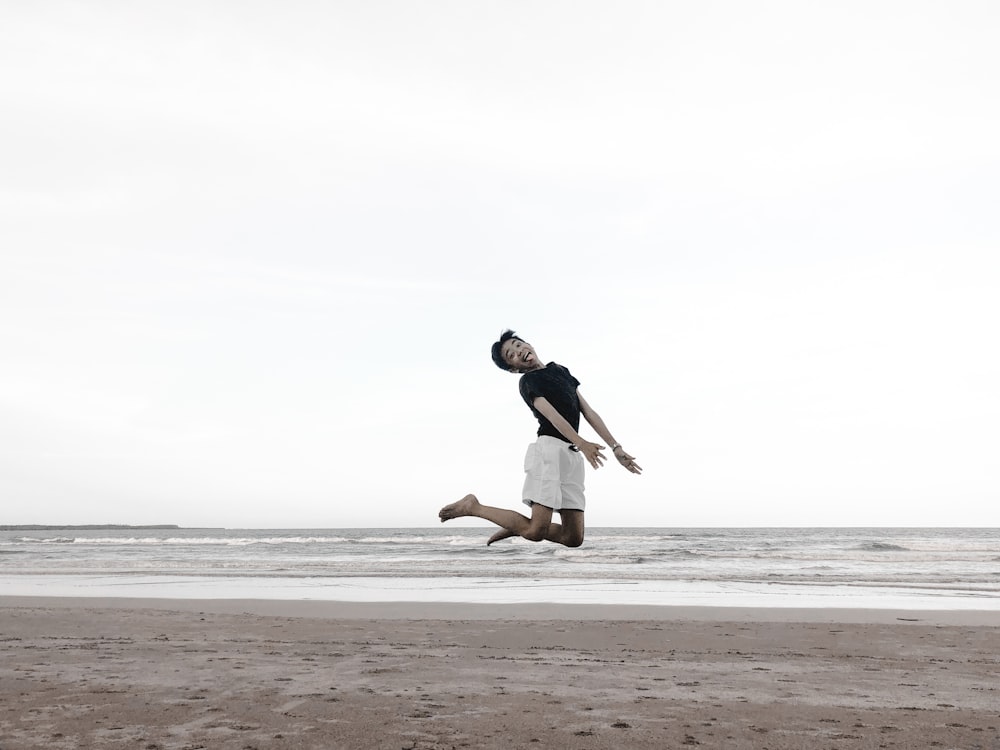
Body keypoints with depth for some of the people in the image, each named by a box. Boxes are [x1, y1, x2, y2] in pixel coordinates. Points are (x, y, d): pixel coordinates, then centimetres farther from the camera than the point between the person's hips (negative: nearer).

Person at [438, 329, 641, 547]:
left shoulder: (561, 371, 21)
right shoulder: (528, 382, 1)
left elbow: (589, 412, 18)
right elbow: (551, 415, -14)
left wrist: (616, 448, 10)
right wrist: (582, 444, -29)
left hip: (573, 456, 6)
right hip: (549, 449, -6)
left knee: (574, 537, -1)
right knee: (536, 532, -15)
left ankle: (517, 527, 18)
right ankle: (473, 506, 2)